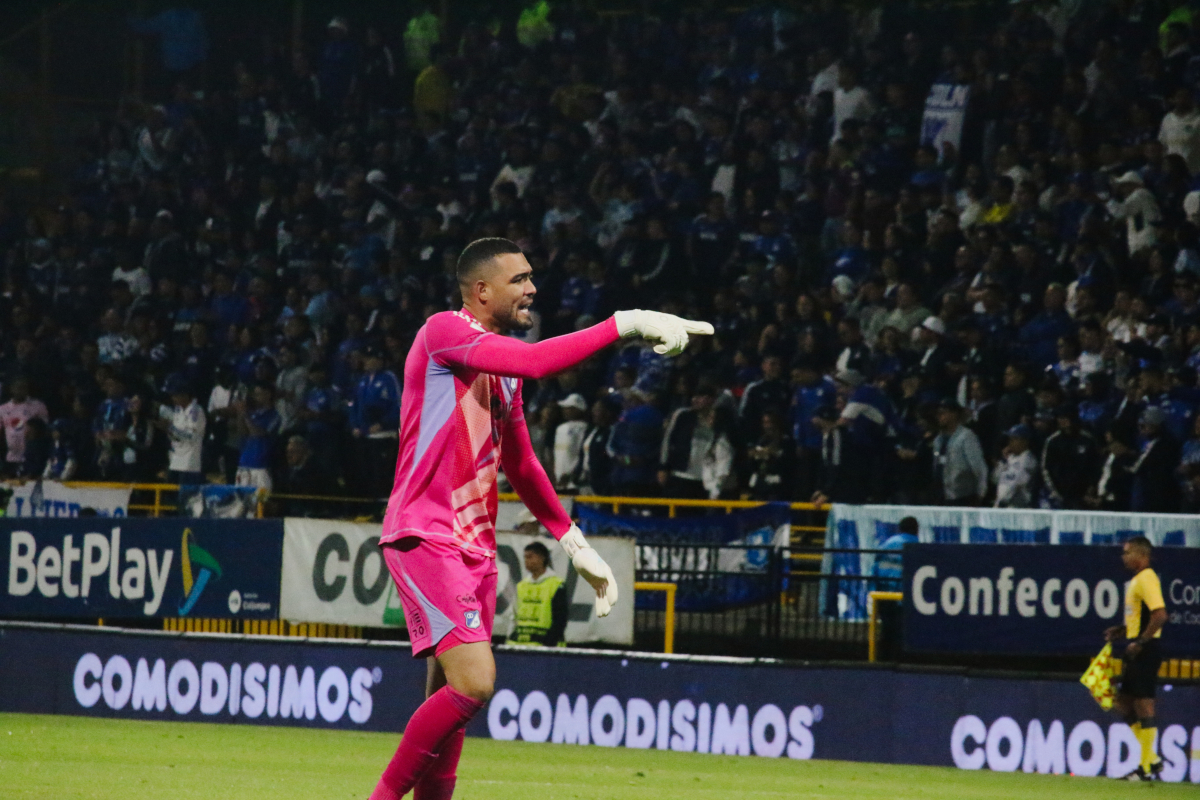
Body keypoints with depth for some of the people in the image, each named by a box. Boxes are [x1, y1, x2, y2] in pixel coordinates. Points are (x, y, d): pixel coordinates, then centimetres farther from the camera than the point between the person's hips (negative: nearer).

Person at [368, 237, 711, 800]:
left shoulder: (504, 367, 18)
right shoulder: (443, 332, -9)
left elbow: (521, 465, 28)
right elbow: (535, 361, -25)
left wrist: (574, 543, 26)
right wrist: (627, 324, -25)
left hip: (475, 547, 9)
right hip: (424, 537, -9)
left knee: (452, 700, 5)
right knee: (473, 682, -20)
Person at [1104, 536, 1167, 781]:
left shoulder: (1147, 579, -15)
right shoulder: (1137, 580, 17)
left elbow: (1160, 615, -24)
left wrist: (1140, 642, -22)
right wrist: (1122, 631, 16)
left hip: (1146, 651, -11)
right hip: (1137, 653, 11)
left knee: (1144, 706, -6)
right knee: (1123, 704, 12)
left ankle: (1147, 768, -2)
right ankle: (1151, 759, 16)